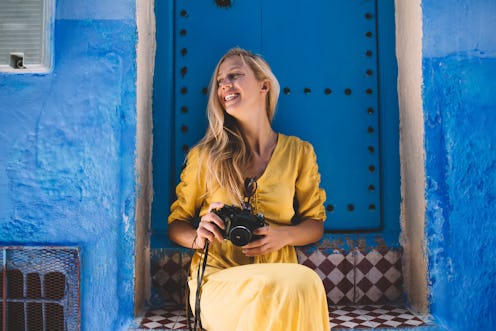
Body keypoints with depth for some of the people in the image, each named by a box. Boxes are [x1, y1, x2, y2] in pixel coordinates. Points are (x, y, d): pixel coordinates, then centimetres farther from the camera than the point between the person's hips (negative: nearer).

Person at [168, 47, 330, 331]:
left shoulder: (299, 152, 8)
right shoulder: (205, 155, 5)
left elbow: (315, 224, 14)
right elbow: (176, 224, 11)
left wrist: (284, 236, -9)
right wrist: (198, 238, -13)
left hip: (280, 276, 2)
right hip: (216, 278, -1)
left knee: (305, 283, -36)